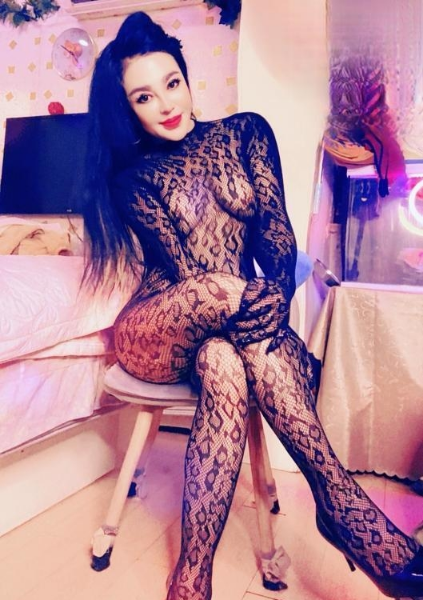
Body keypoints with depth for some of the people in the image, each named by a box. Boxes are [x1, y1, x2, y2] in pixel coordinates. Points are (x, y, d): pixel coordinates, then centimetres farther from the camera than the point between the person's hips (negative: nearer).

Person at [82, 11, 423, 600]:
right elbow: (181, 265, -10)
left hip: (224, 329, 1)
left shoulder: (246, 132, 8)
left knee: (225, 366, -37)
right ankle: (343, 502, -32)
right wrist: (255, 302, -29)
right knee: (220, 292, -36)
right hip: (158, 328, -1)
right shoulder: (133, 176, 4)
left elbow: (278, 233, -3)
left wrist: (277, 296, -24)